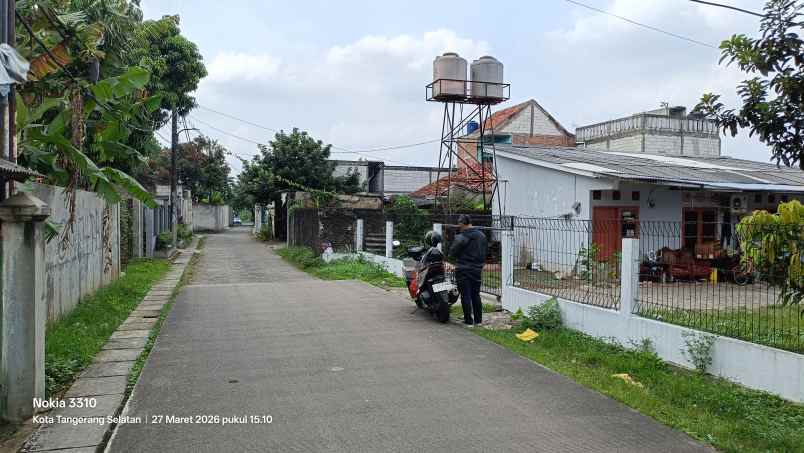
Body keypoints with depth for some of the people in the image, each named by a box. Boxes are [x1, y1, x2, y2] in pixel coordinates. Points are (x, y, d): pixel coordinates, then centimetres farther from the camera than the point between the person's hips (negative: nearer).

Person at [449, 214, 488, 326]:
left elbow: (452, 253, -11)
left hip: (463, 270, -6)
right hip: (477, 269, 6)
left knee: (466, 296, 1)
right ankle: (478, 320, 21)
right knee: (476, 295, 15)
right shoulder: (482, 235, 3)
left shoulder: (461, 238, -17)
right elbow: (485, 251, 10)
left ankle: (468, 320, 5)